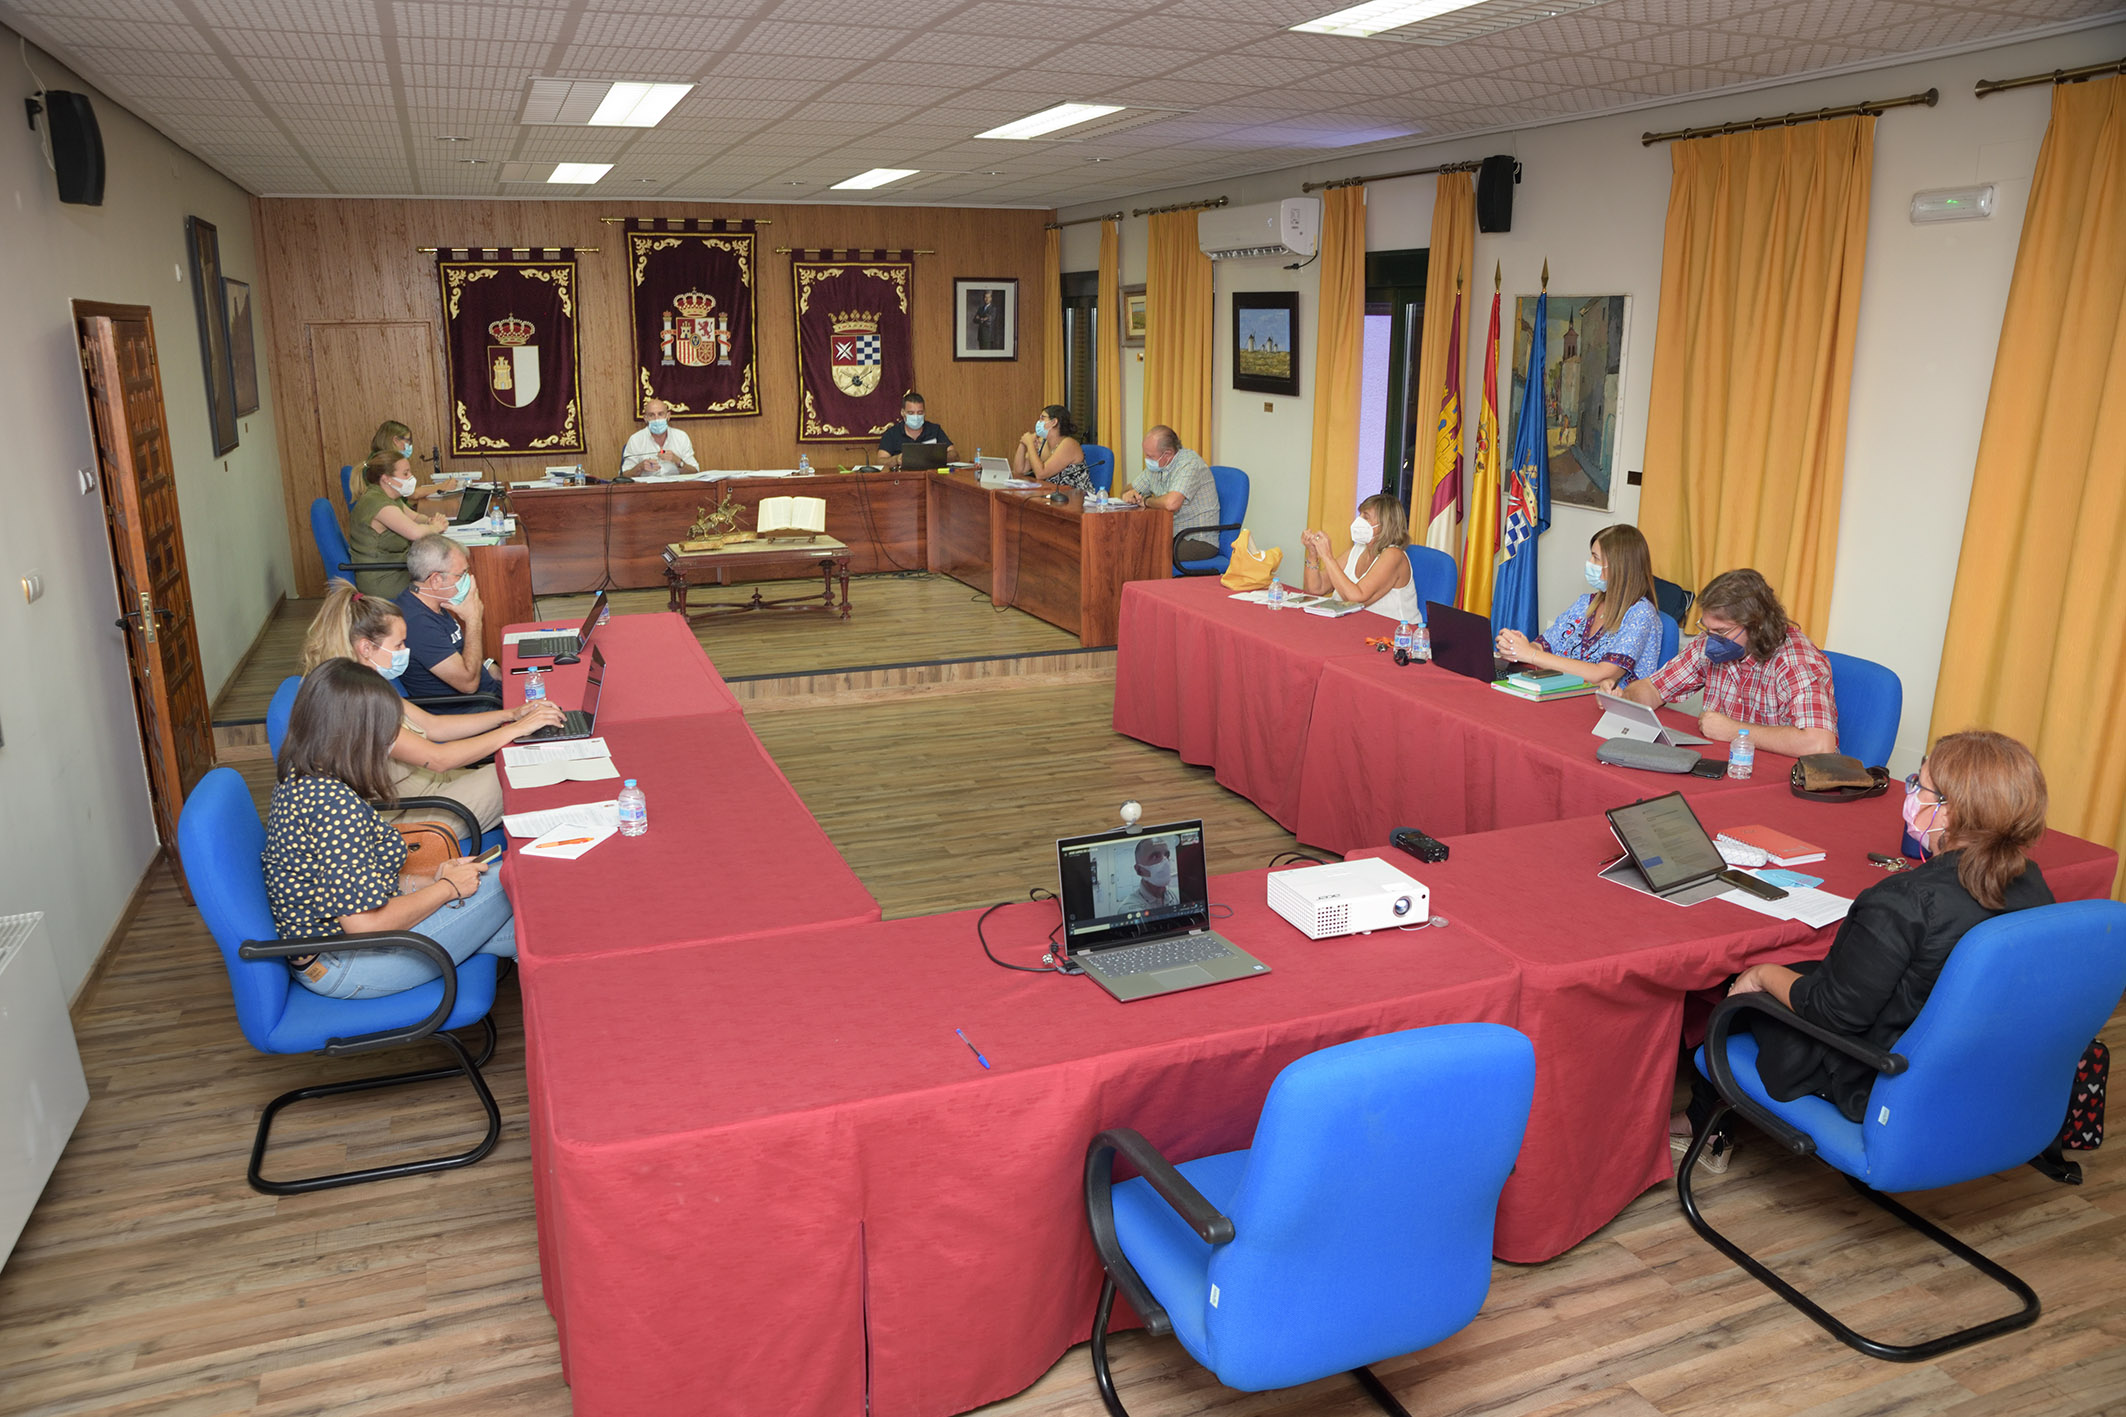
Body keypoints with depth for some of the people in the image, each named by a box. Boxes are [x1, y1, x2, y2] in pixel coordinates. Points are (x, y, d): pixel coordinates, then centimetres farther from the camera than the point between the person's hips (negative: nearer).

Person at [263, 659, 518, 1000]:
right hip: (341, 965, -9)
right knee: (502, 889, 0)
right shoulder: (335, 803, -30)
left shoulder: (297, 778, 1)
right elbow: (365, 924, -28)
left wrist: (426, 880, 6)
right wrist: (447, 887, -13)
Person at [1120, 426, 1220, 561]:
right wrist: (1128, 493, -2)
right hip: (1171, 535, 8)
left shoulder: (1190, 464, -18)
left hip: (1199, 541, -8)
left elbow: (1171, 503, -33)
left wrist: (1147, 501, -14)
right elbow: (1133, 488, 23)